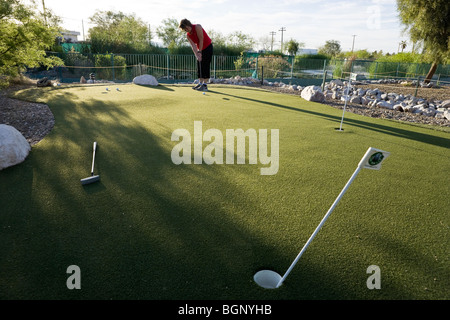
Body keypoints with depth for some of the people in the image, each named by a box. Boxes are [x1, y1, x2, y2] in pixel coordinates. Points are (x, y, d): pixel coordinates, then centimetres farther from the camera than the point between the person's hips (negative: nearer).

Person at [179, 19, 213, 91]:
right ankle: (200, 83, 10)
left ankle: (205, 85, -14)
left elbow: (201, 40, -20)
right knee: (199, 66, 5)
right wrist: (197, 55, -25)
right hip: (200, 49, 7)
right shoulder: (188, 35, -2)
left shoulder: (197, 27, -20)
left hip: (207, 47, -7)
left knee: (205, 66, -12)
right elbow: (193, 45, -11)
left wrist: (200, 52, -18)